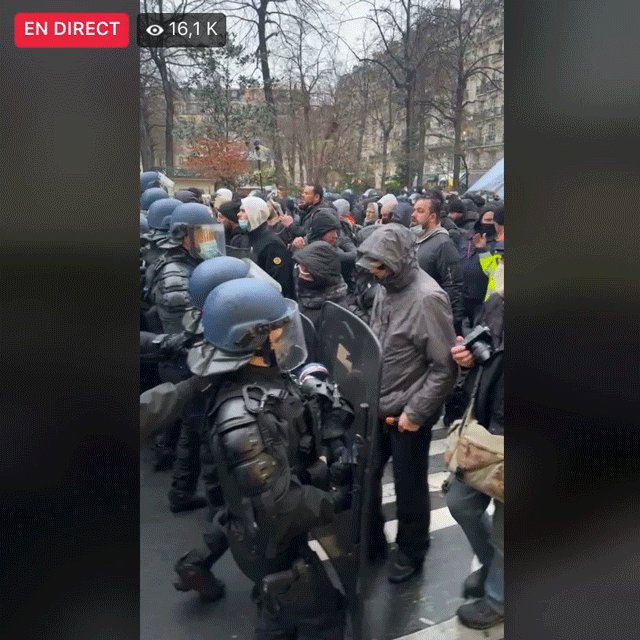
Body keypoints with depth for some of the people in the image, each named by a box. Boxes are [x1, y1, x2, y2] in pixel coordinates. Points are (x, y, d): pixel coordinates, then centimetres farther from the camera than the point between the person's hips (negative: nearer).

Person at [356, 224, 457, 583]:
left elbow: (445, 367, -20)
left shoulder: (428, 299, -22)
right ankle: (371, 538, 42)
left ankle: (412, 551, 36)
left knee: (409, 485, 12)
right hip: (377, 407, 7)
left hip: (408, 414, -7)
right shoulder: (387, 289, 1)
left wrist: (416, 412, -18)